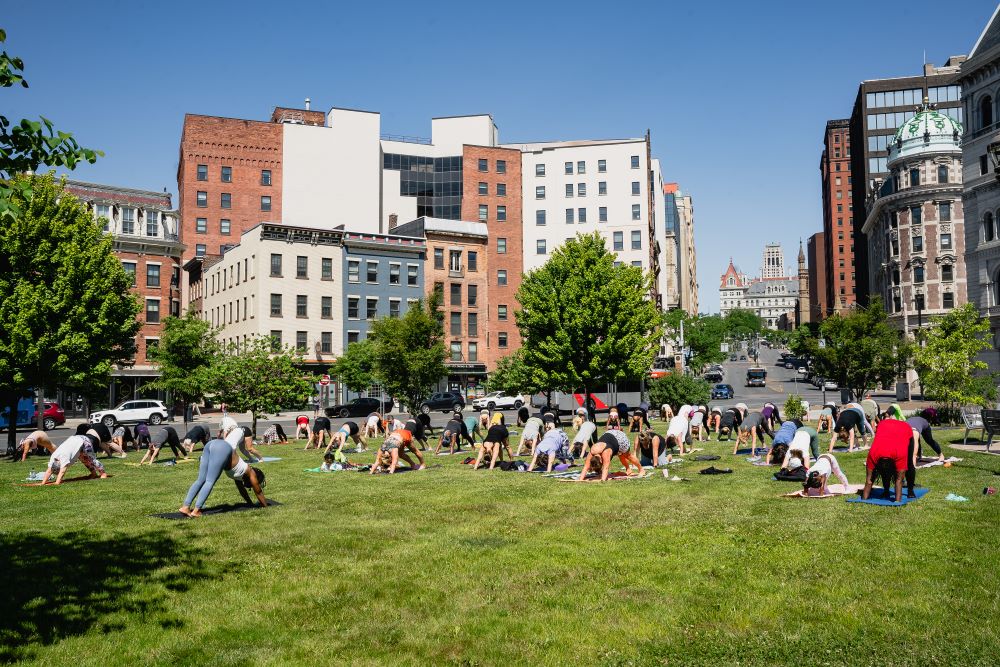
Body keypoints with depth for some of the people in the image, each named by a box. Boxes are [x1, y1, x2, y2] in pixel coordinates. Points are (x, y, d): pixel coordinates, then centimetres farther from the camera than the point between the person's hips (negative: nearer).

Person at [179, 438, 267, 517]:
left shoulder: (239, 471, 35)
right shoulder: (251, 473, 19)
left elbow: (242, 489, 48)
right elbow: (258, 492, 28)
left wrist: (251, 504, 57)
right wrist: (265, 506, 41)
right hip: (223, 449, -7)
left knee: (201, 480, 6)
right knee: (210, 482, -8)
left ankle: (185, 507, -2)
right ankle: (196, 511, -14)